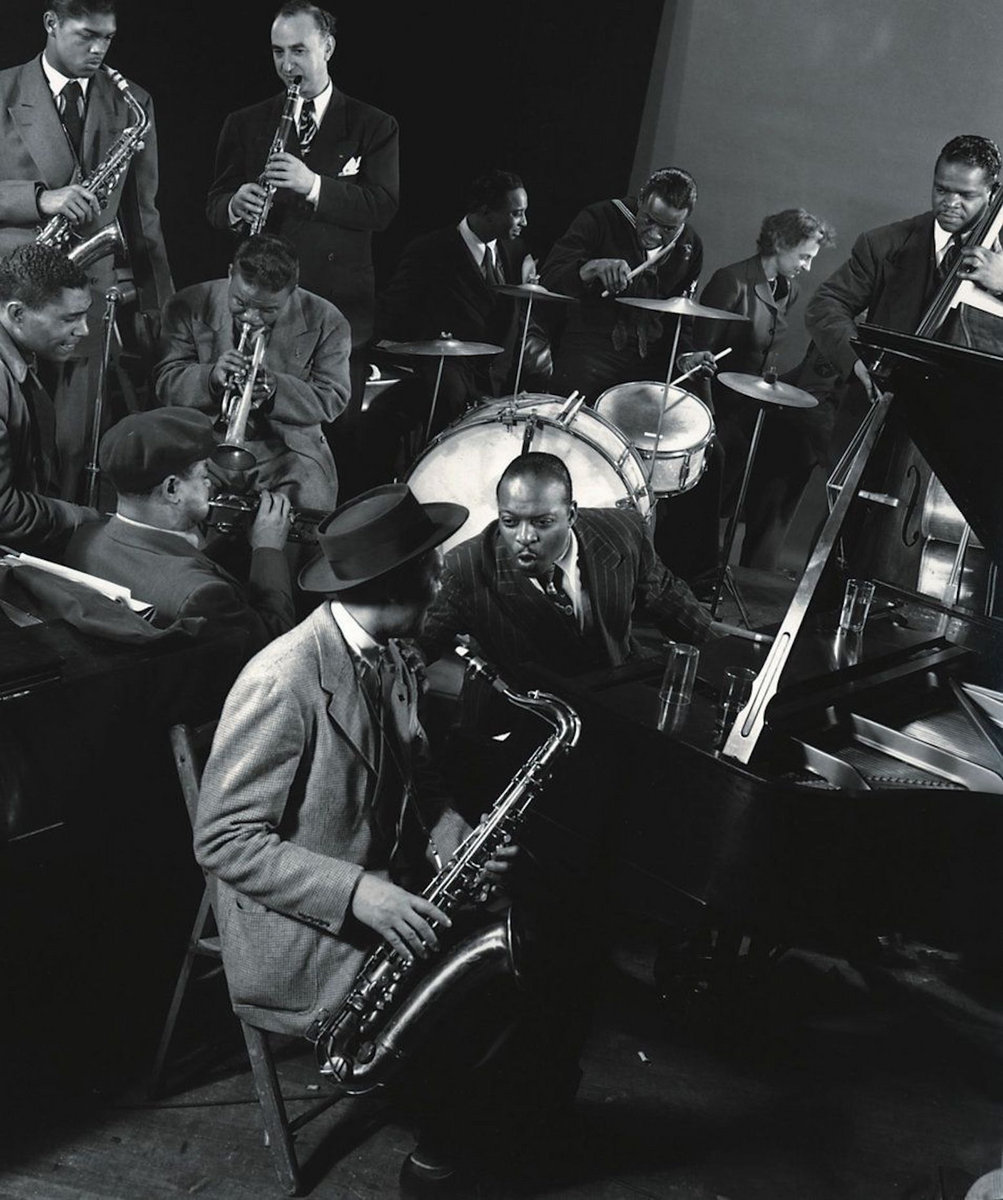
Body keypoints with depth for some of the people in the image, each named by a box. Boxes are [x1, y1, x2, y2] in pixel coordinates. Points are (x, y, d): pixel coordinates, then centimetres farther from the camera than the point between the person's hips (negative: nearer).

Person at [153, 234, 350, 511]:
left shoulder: (325, 322, -4)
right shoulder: (189, 309, -2)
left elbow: (333, 400, -3)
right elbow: (165, 384, -2)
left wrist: (275, 388, -23)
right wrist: (212, 377, -25)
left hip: (289, 447, 0)